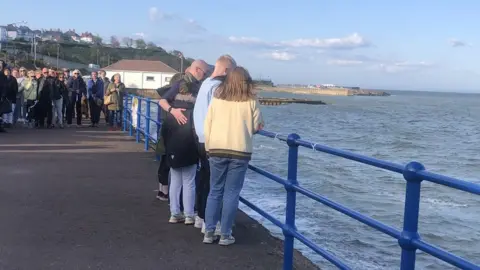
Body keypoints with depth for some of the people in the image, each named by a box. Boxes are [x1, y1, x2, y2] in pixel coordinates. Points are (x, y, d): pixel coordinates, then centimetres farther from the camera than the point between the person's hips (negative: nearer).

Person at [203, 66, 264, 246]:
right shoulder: (251, 101, -2)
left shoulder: (217, 98, 3)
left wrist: (209, 148, 12)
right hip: (240, 151, -2)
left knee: (215, 191, 12)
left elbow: (207, 126, 3)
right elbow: (256, 126, 4)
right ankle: (225, 235, 9)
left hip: (217, 150, 2)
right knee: (231, 194, 5)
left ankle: (209, 232, 14)